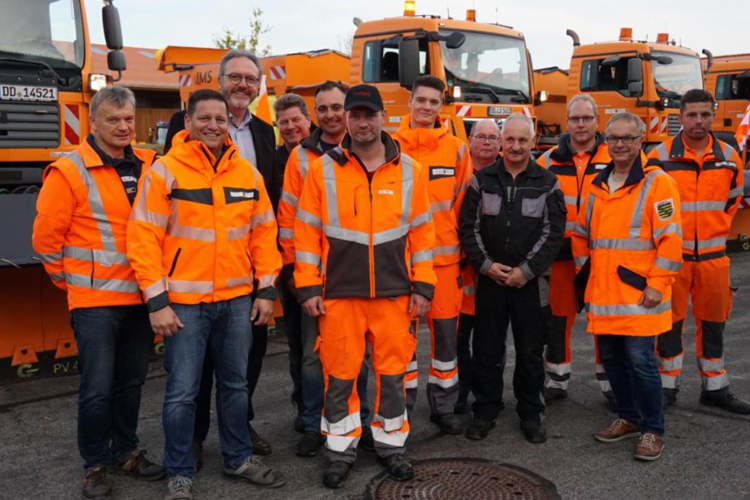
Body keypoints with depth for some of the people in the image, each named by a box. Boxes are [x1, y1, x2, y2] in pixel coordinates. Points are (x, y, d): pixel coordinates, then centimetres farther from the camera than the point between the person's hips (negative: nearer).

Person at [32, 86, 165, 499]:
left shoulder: (149, 167, 6)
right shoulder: (69, 171, -9)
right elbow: (46, 236, -5)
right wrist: (69, 279, 2)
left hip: (141, 296, 5)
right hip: (96, 300, -5)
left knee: (131, 381, 15)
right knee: (98, 387, 0)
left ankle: (127, 452, 31)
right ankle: (96, 465, 17)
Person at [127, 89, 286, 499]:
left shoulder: (247, 173, 7)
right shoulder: (164, 172, -7)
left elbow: (263, 232, 11)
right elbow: (143, 238, -9)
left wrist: (266, 289, 6)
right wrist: (156, 301, -13)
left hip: (237, 300, 4)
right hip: (184, 302, -4)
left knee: (235, 384, 16)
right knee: (182, 391, 3)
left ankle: (239, 459, 32)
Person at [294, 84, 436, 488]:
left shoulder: (409, 170, 3)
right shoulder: (322, 169, -1)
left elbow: (421, 232, 6)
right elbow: (306, 231, 0)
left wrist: (423, 286, 2)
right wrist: (308, 288, -4)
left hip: (395, 293, 1)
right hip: (339, 292, -1)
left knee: (392, 371, 10)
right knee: (340, 374, 6)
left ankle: (391, 444, 27)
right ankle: (341, 449, 22)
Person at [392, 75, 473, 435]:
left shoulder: (456, 148, 5)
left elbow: (463, 202, 10)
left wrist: (456, 240, 7)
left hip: (444, 255, 2)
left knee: (446, 330, 7)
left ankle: (444, 407, 22)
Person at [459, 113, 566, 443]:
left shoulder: (547, 183, 2)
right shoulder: (482, 180, 5)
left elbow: (553, 232, -2)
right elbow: (468, 227, 4)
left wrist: (527, 269, -10)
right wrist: (486, 264, -8)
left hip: (528, 280, -1)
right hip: (489, 277, 1)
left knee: (530, 351, 5)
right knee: (486, 349, 7)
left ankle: (530, 414, 19)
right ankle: (485, 411, 19)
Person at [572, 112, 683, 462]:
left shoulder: (656, 183, -6)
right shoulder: (598, 186, 13)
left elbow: (669, 239, -12)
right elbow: (581, 234, 22)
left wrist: (657, 284, -16)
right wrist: (583, 271, 15)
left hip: (638, 293, -6)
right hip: (603, 293, 6)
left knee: (640, 361, -5)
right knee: (611, 359, 13)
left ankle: (653, 430, 11)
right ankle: (629, 418, 29)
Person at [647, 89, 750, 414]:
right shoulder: (661, 157, -6)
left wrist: (717, 231, 14)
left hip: (713, 254, 4)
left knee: (713, 322, 12)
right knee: (670, 321, 4)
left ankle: (714, 387, 24)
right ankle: (668, 384, 18)